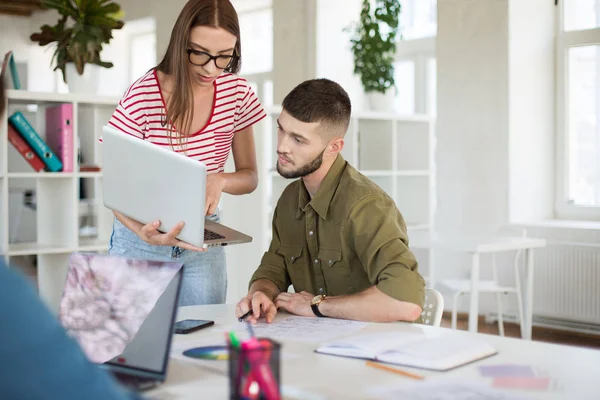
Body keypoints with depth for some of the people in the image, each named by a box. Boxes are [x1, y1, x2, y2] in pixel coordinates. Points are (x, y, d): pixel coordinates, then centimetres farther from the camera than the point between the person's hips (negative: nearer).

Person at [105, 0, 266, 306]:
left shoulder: (237, 92, -7)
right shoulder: (142, 97, -18)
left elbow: (249, 177, 1)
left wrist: (220, 180, -23)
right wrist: (144, 232, -34)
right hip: (142, 239, -3)